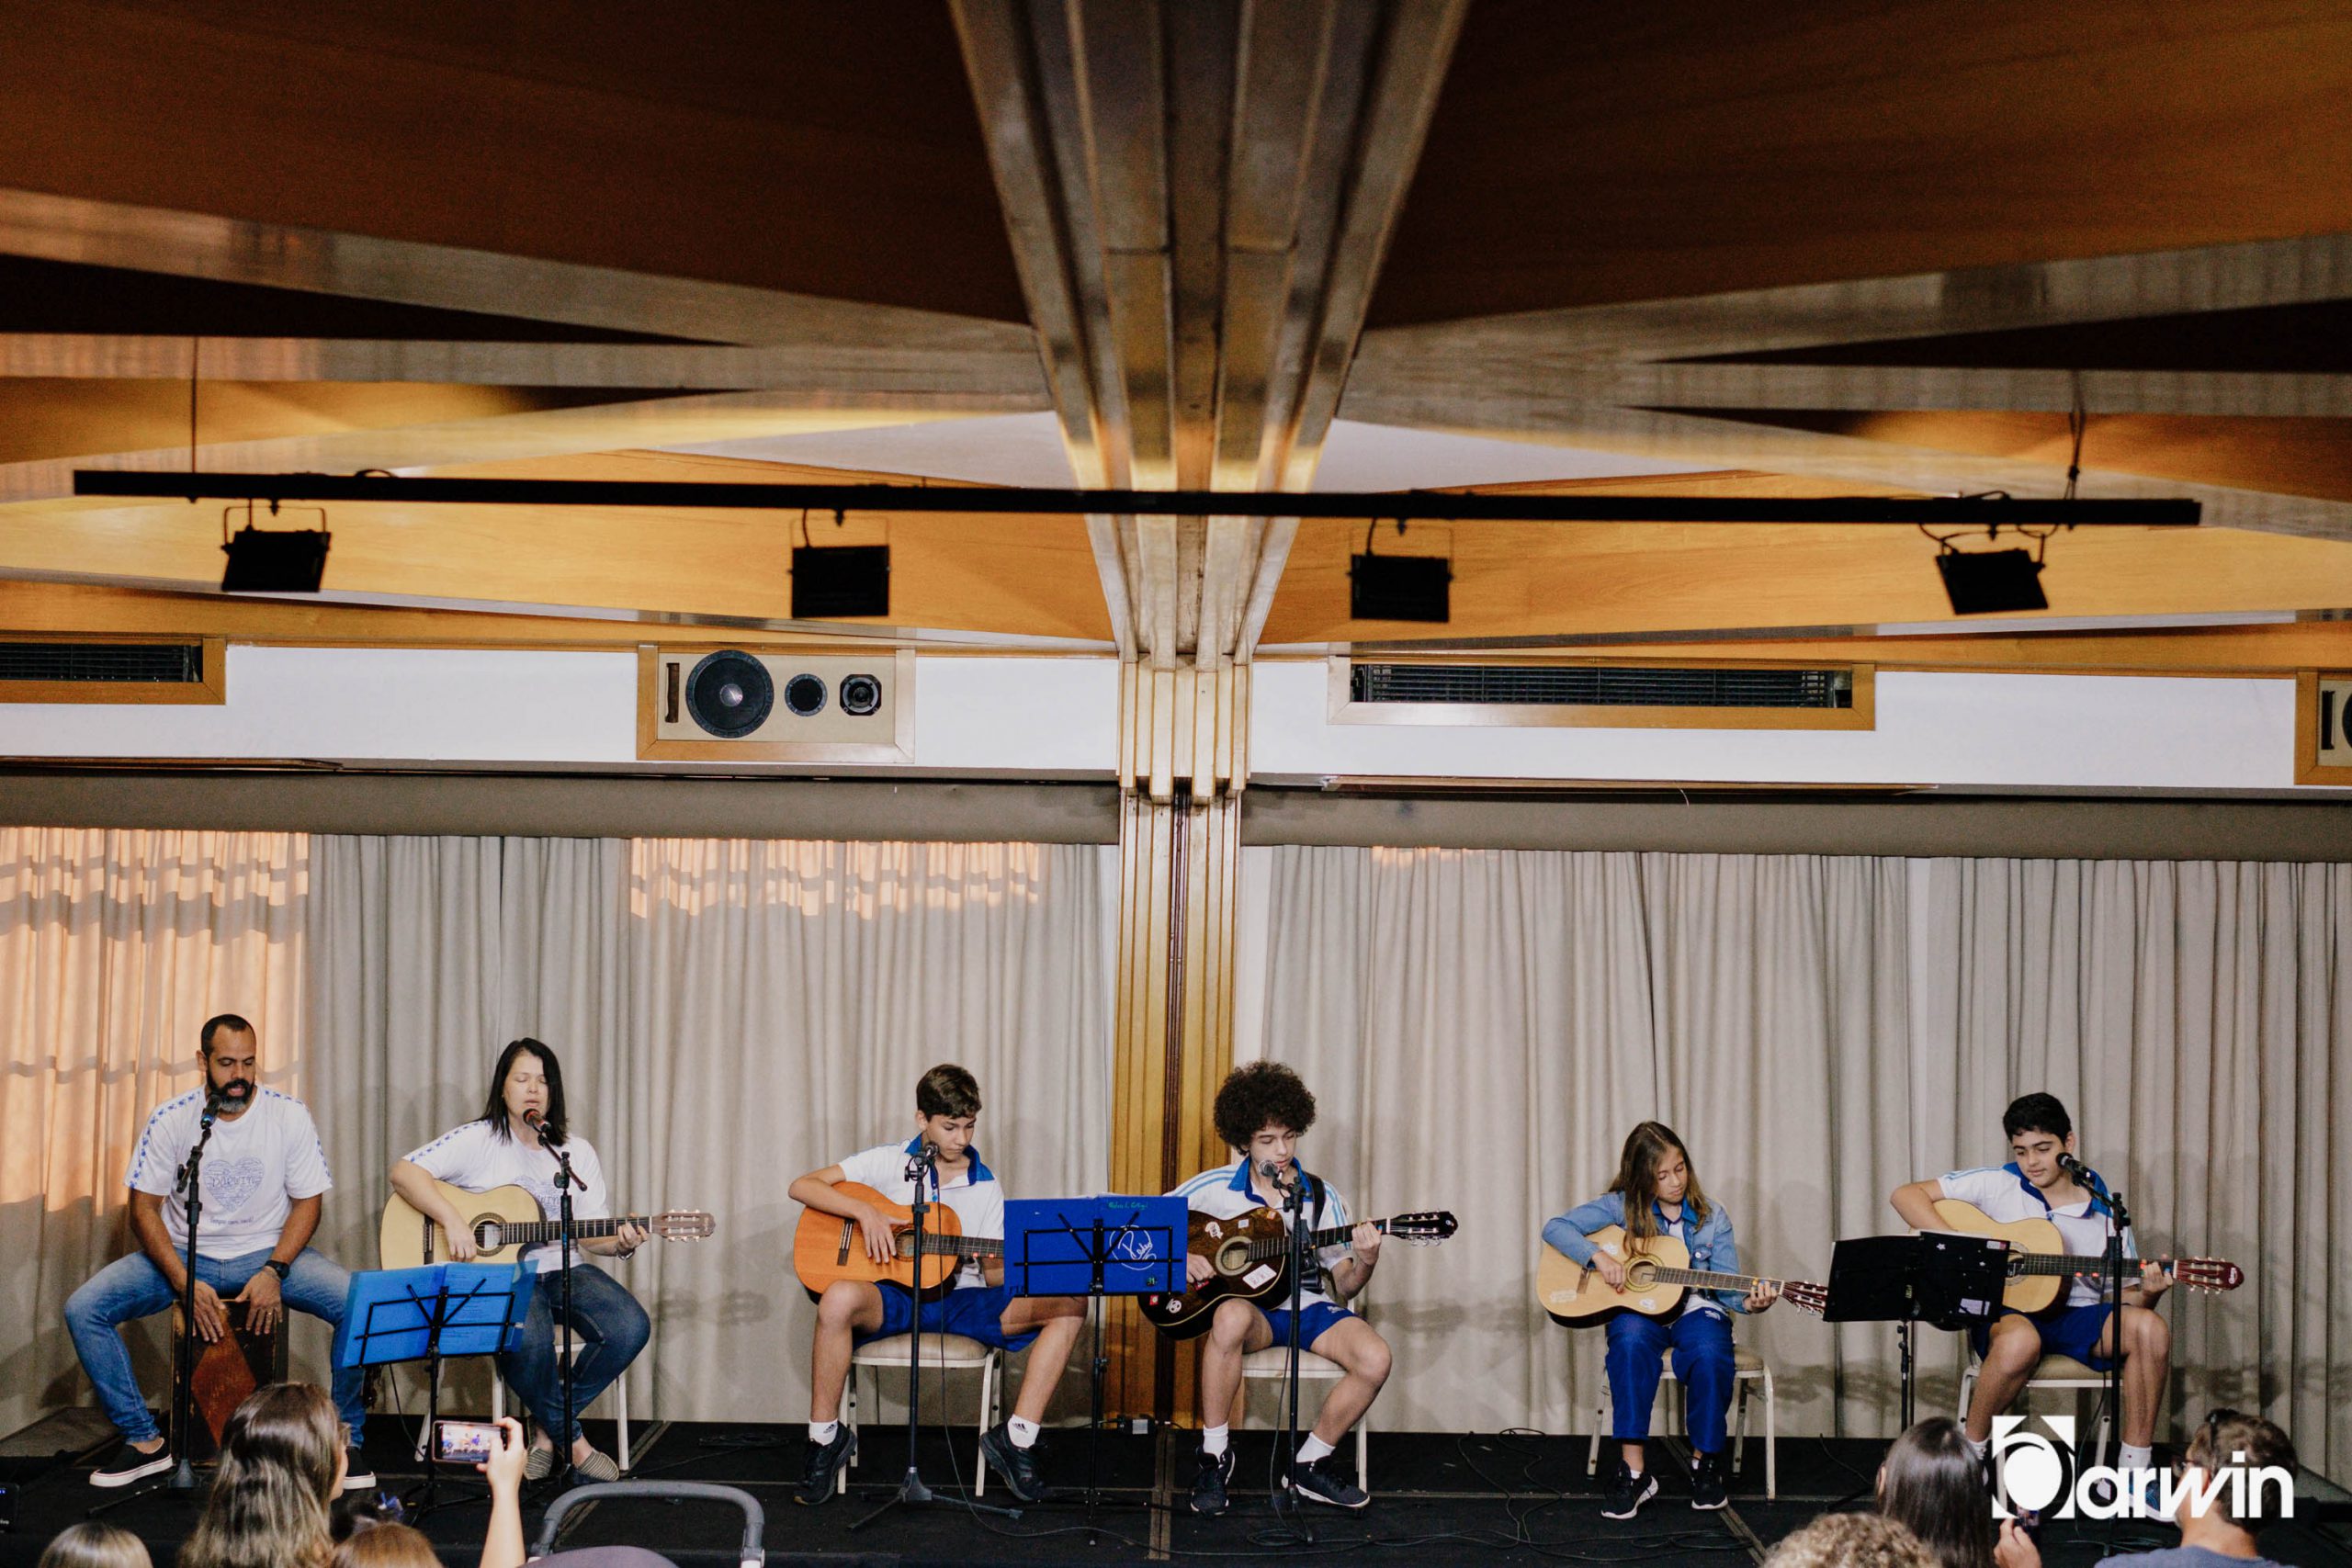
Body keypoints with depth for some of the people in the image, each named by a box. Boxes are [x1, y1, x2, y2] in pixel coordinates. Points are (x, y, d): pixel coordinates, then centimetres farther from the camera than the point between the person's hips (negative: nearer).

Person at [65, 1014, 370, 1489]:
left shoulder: (290, 1116, -7)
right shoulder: (170, 1120, -6)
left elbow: (307, 1202, -2)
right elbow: (144, 1209, -5)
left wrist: (273, 1272, -18)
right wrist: (185, 1283, -18)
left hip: (269, 1252, -1)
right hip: (185, 1254, 1)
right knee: (82, 1310, -20)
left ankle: (345, 1439, -7)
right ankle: (143, 1441, -4)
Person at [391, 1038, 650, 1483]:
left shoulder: (577, 1153, 10)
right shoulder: (479, 1140, -2)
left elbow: (588, 1234, 10)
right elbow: (403, 1172, -12)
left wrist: (619, 1243, -12)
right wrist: (453, 1221, -23)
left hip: (563, 1269, 5)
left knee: (631, 1327, -22)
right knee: (528, 1339, -38)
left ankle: (548, 1430, -4)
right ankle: (572, 1441, -12)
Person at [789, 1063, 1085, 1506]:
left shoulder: (985, 1186, 10)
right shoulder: (889, 1162, 2)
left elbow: (994, 1274, 8)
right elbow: (802, 1186, -4)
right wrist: (864, 1211, -19)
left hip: (958, 1300, 3)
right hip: (891, 1298, -3)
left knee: (1069, 1304, -17)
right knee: (839, 1298, -41)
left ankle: (1017, 1437, -14)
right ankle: (826, 1437, -18)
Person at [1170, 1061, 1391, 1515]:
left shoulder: (1322, 1198, 4)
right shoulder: (1215, 1188, 0)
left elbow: (1343, 1287, 6)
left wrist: (1364, 1263, -16)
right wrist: (1177, 1256, -13)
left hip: (1307, 1307, 2)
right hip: (1248, 1302, -2)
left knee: (1375, 1359, -26)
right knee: (1231, 1318, -41)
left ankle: (1309, 1465, -4)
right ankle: (1214, 1456, -22)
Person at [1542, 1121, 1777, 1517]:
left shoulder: (1710, 1217, 2)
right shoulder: (1623, 1206, -2)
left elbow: (1726, 1288, 0)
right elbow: (1555, 1228, -6)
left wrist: (1750, 1302, -22)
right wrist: (1598, 1256, -21)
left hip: (1694, 1309, 1)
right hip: (1639, 1309, -1)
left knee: (1710, 1355, -34)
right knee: (1631, 1343, -37)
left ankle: (1705, 1462, -9)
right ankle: (1633, 1472, -34)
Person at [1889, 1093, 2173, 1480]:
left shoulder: (2105, 1211, 8)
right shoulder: (1997, 1185, 3)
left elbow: (2124, 1297, 8)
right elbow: (1906, 1195, -3)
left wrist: (2146, 1293, -17)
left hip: (2078, 1317, 3)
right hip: (2007, 1314, -3)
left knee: (2149, 1328, -27)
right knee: (2020, 1342, -40)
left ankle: (2133, 1473, -19)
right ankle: (1968, 1458, -16)